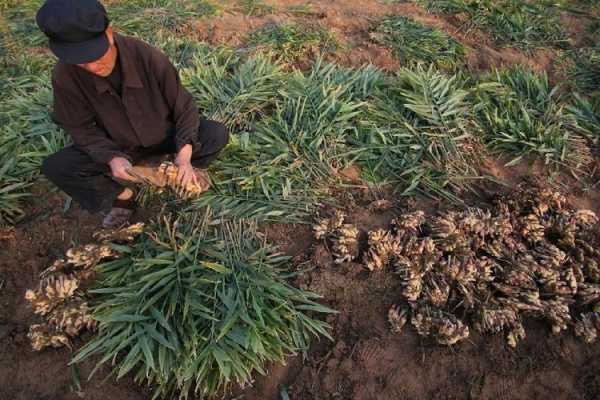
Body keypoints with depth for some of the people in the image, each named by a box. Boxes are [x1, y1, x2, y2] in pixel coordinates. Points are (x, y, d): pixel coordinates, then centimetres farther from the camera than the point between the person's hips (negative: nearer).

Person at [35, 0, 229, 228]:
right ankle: (121, 195, 3)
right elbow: (81, 129, -12)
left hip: (165, 136, -1)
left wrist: (184, 155, -32)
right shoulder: (65, 75, -24)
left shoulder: (148, 57, -28)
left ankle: (193, 169, 7)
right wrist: (112, 158, -30)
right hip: (118, 147, 1)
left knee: (217, 135, -26)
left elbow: (184, 108, -20)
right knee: (54, 167, -20)